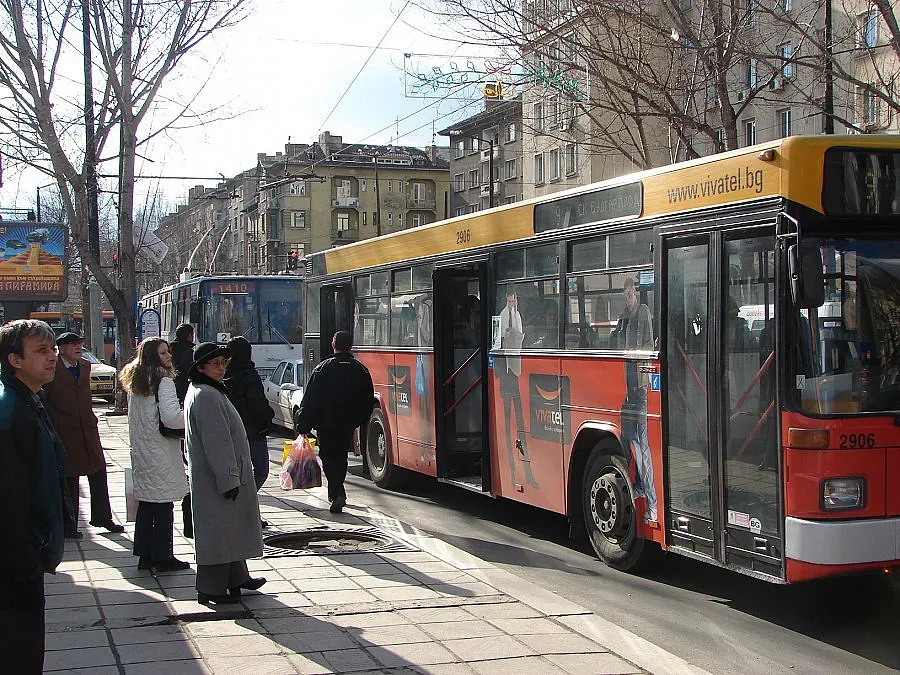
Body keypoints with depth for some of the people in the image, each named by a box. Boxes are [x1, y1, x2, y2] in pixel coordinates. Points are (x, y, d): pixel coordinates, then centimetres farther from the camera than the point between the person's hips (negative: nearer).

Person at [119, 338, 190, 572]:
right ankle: (163, 557, 4)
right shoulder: (163, 380, -14)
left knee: (145, 504, 14)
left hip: (141, 451, 8)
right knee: (163, 506, -1)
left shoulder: (135, 381, 11)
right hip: (160, 452, -8)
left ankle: (144, 555, 19)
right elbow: (170, 417, -24)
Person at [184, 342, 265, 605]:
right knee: (217, 530, -3)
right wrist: (229, 479, -23)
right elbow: (216, 442, -24)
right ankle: (212, 589, 4)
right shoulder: (207, 396, -20)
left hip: (220, 475, 11)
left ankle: (236, 578, 29)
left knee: (231, 527, 18)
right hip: (216, 477, -11)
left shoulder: (212, 392, 15)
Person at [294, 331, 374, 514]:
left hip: (326, 423, -3)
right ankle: (336, 493, 27)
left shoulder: (323, 369, -9)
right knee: (341, 457, 18)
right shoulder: (361, 370, 1)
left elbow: (310, 400, -10)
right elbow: (368, 402, 8)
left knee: (328, 457, 2)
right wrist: (359, 420, 20)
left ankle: (337, 494, -14)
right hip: (348, 424, 3)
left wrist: (303, 426, -7)